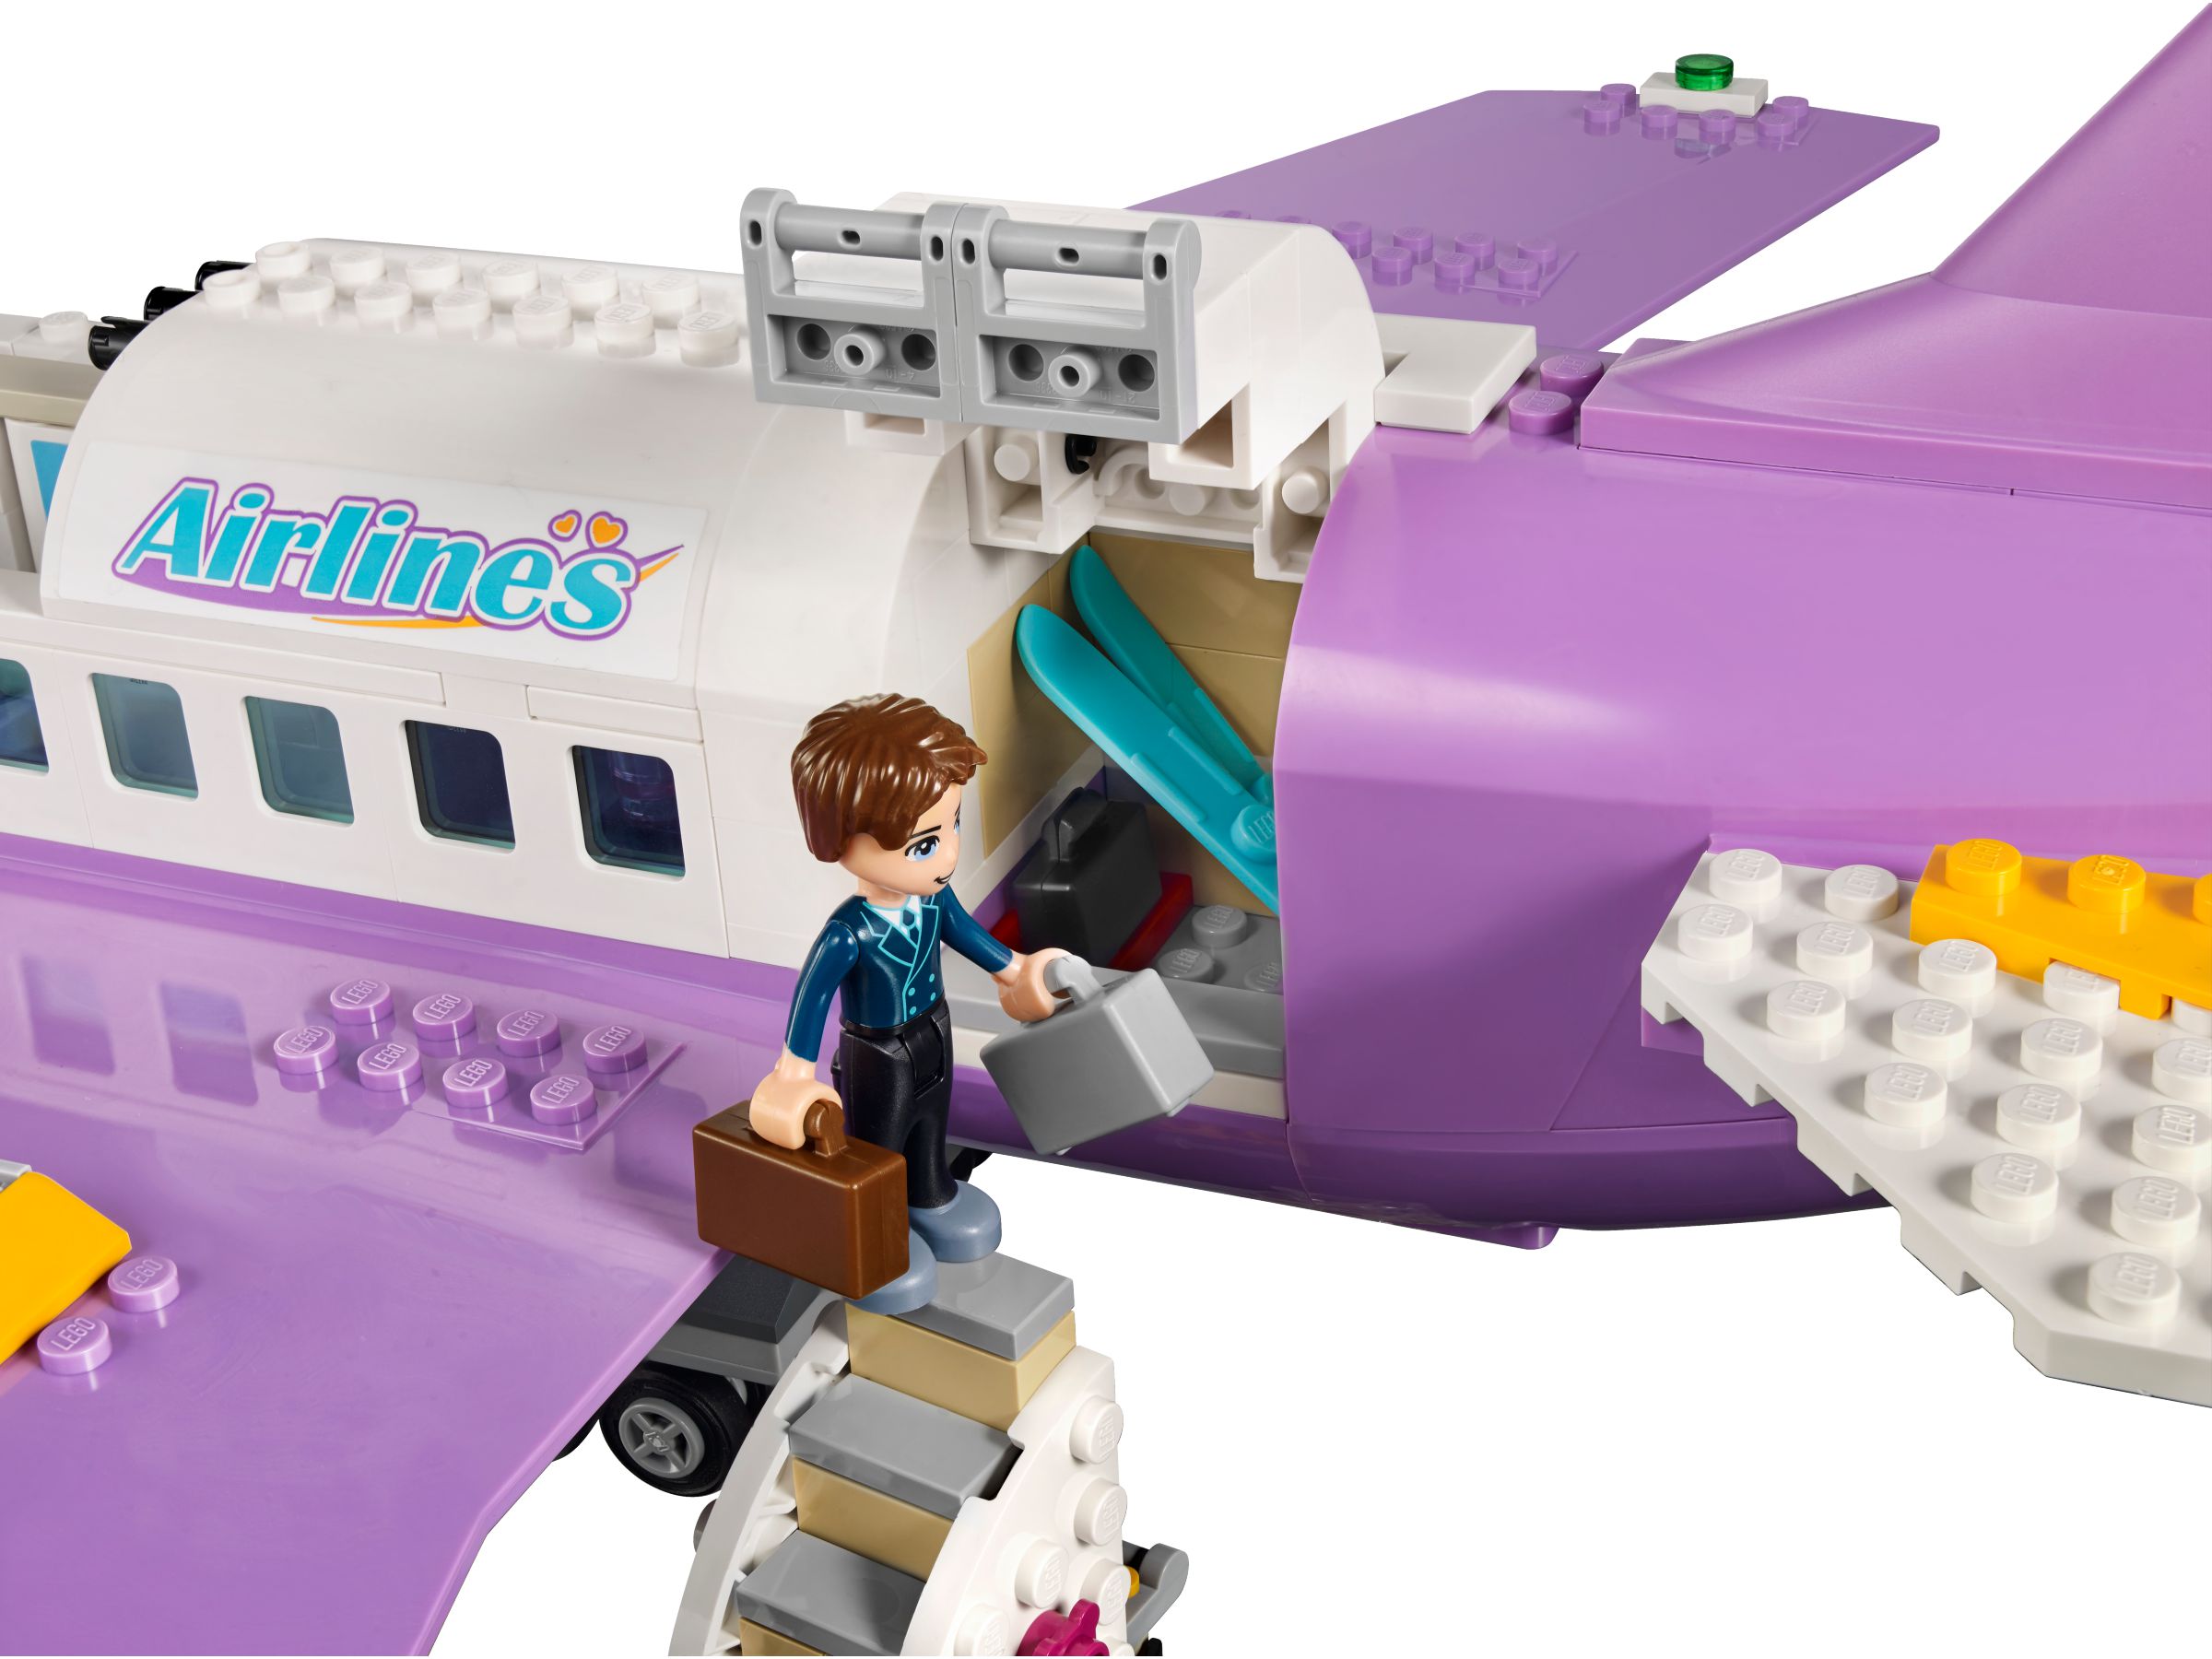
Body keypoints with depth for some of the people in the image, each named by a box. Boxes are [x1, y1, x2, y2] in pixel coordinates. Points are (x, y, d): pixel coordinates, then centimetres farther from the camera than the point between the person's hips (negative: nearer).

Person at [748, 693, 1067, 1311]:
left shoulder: (932, 897, -19)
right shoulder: (848, 933, -40)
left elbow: (962, 930, 2)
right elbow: (812, 993, -30)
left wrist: (1014, 969, 17)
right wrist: (795, 1070, -24)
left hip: (933, 1037, 6)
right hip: (878, 1058, -6)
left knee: (931, 1127, 31)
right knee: (878, 1151, 19)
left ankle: (930, 1197, 58)